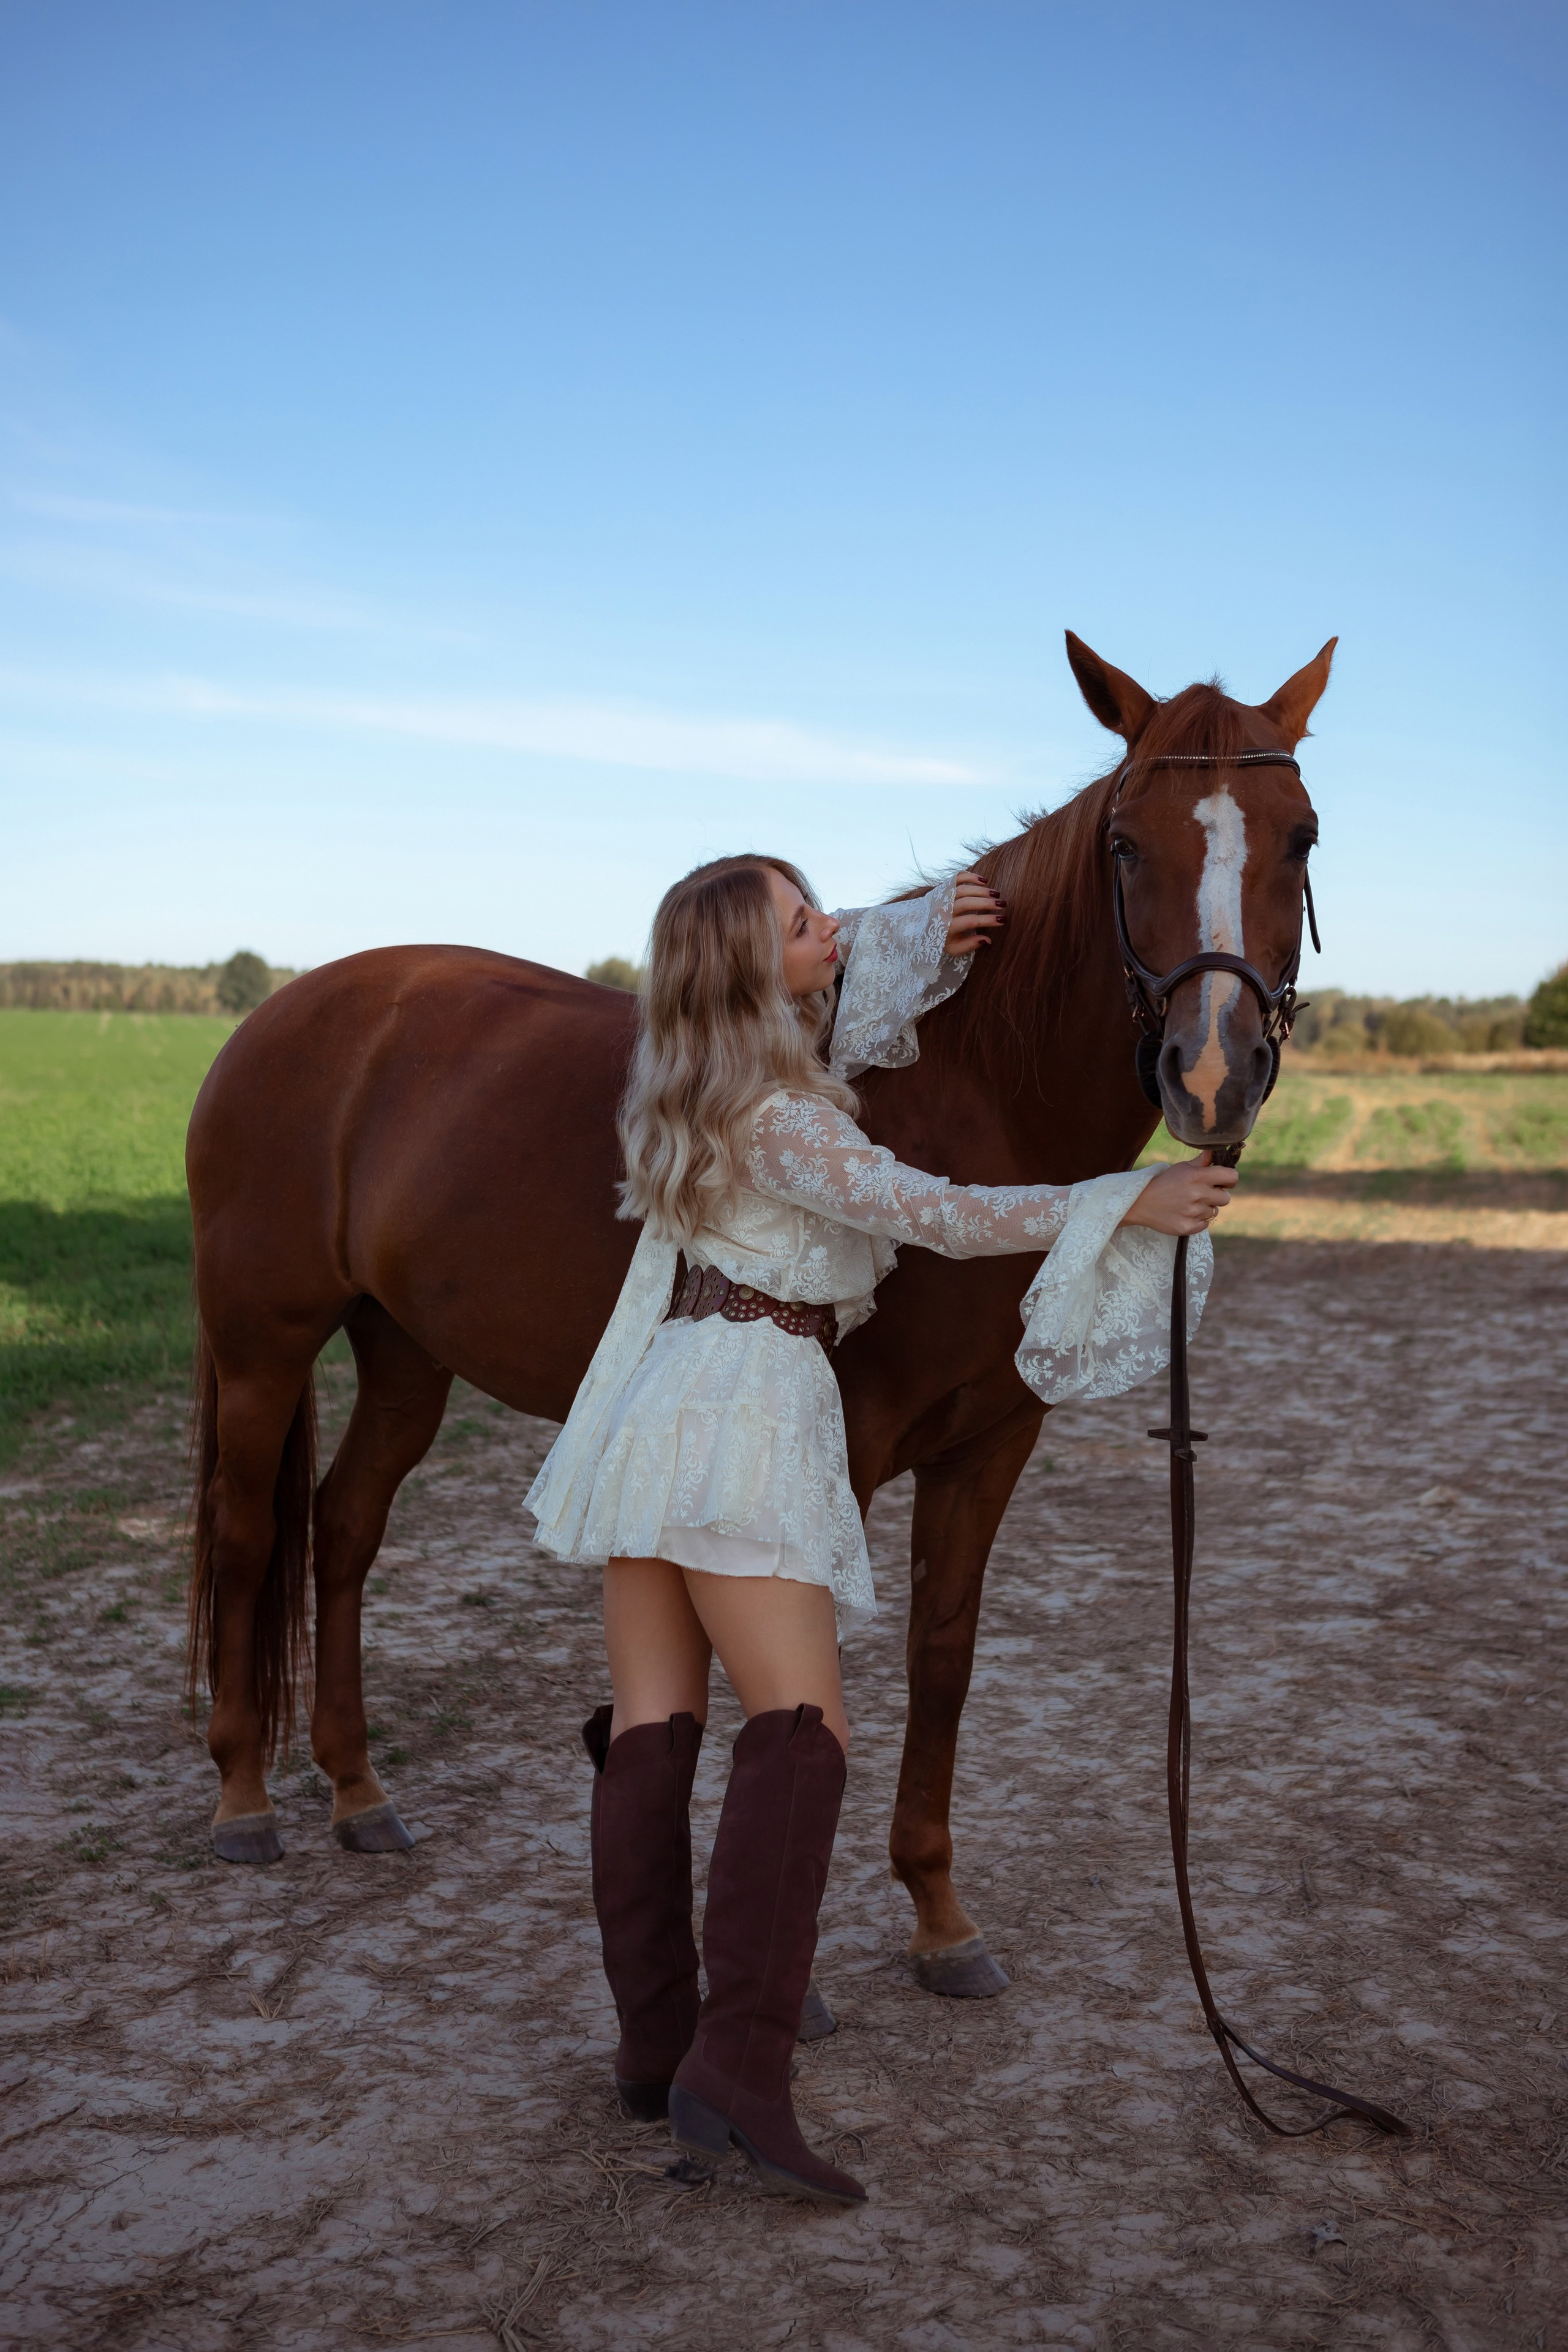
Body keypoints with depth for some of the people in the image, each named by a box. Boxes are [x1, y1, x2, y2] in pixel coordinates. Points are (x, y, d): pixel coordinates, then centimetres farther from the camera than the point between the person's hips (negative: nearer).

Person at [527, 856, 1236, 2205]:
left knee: (652, 1728, 6)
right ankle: (738, 2075, -19)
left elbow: (836, 993, 31)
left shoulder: (710, 1074, 12)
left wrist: (927, 931, 17)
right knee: (800, 1735, -12)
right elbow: (934, 1212, -19)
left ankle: (654, 2044, 11)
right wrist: (1125, 1204, -18)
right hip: (745, 1404, -9)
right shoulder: (774, 1118, -15)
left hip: (652, 1408, 9)